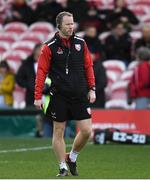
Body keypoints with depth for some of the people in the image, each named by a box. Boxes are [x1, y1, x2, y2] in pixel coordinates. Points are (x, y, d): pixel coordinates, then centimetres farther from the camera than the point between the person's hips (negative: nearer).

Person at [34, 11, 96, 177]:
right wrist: (38, 96, -9)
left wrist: (92, 89, 4)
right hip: (59, 96, -3)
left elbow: (88, 66, 11)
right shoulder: (49, 47, -5)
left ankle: (72, 157, 21)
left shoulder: (81, 43, 5)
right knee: (58, 132, 2)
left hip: (80, 95, 3)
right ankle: (63, 167, 14)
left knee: (86, 130, -3)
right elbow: (41, 71, -4)